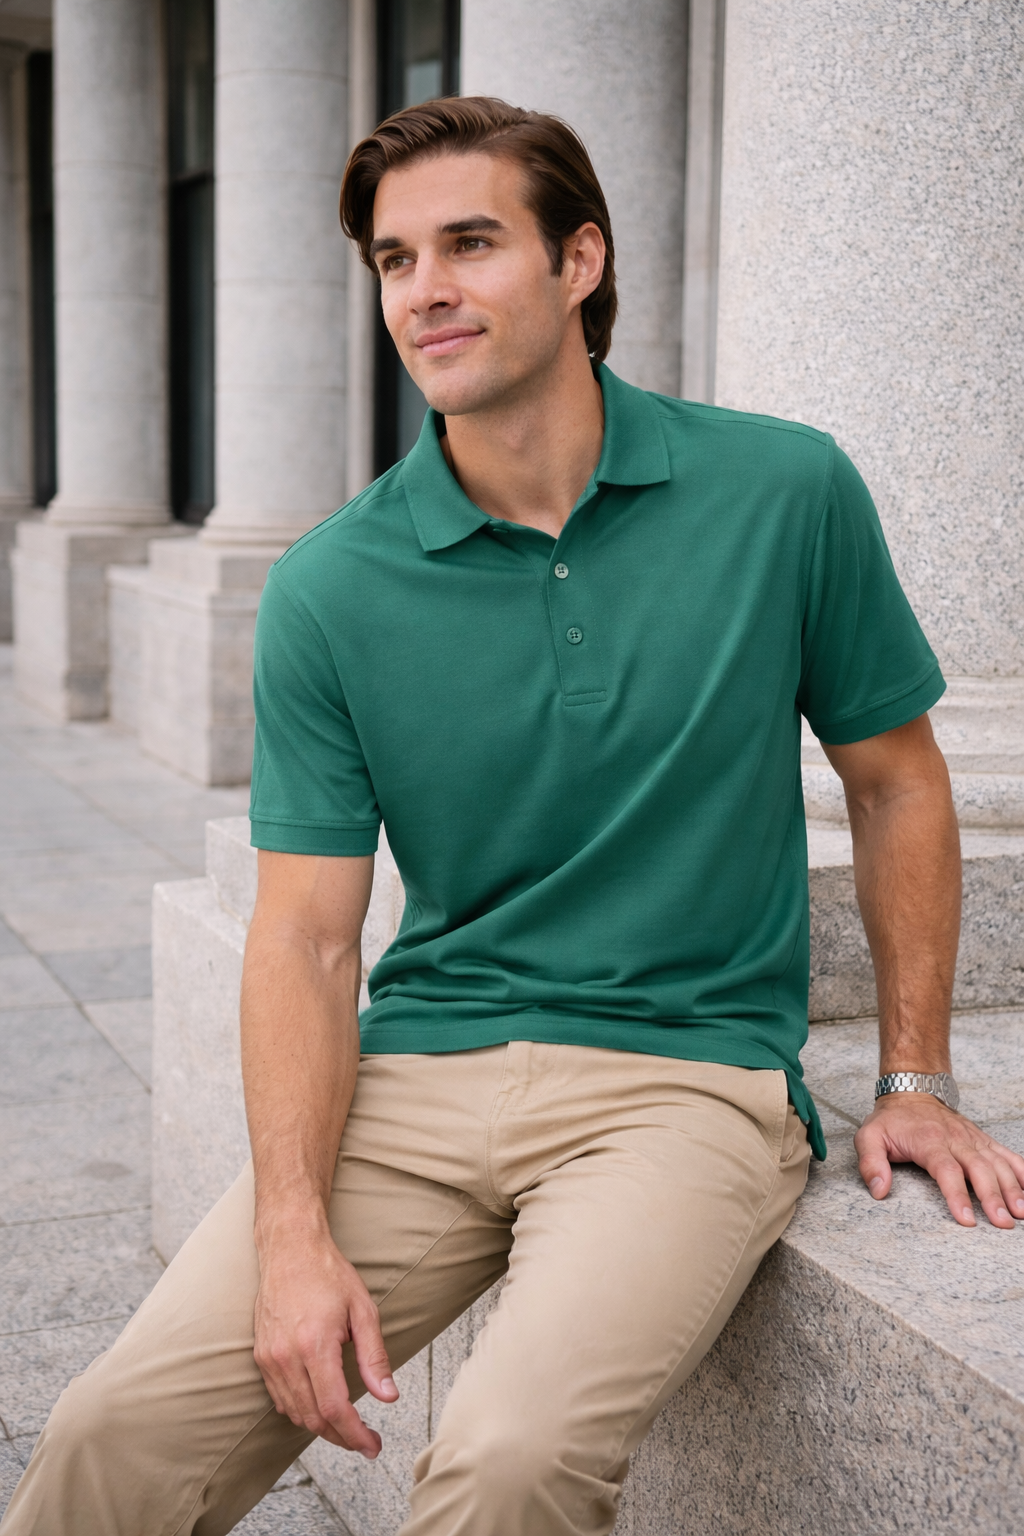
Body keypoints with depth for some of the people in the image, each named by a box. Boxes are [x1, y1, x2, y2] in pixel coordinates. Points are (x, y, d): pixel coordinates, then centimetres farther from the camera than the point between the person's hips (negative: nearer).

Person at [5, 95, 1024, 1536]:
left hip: (685, 1073, -1)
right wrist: (294, 1230, -14)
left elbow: (897, 781, 10)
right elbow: (306, 935, -1)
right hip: (415, 1077, 2)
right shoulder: (327, 590, 0)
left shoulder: (786, 493, -2)